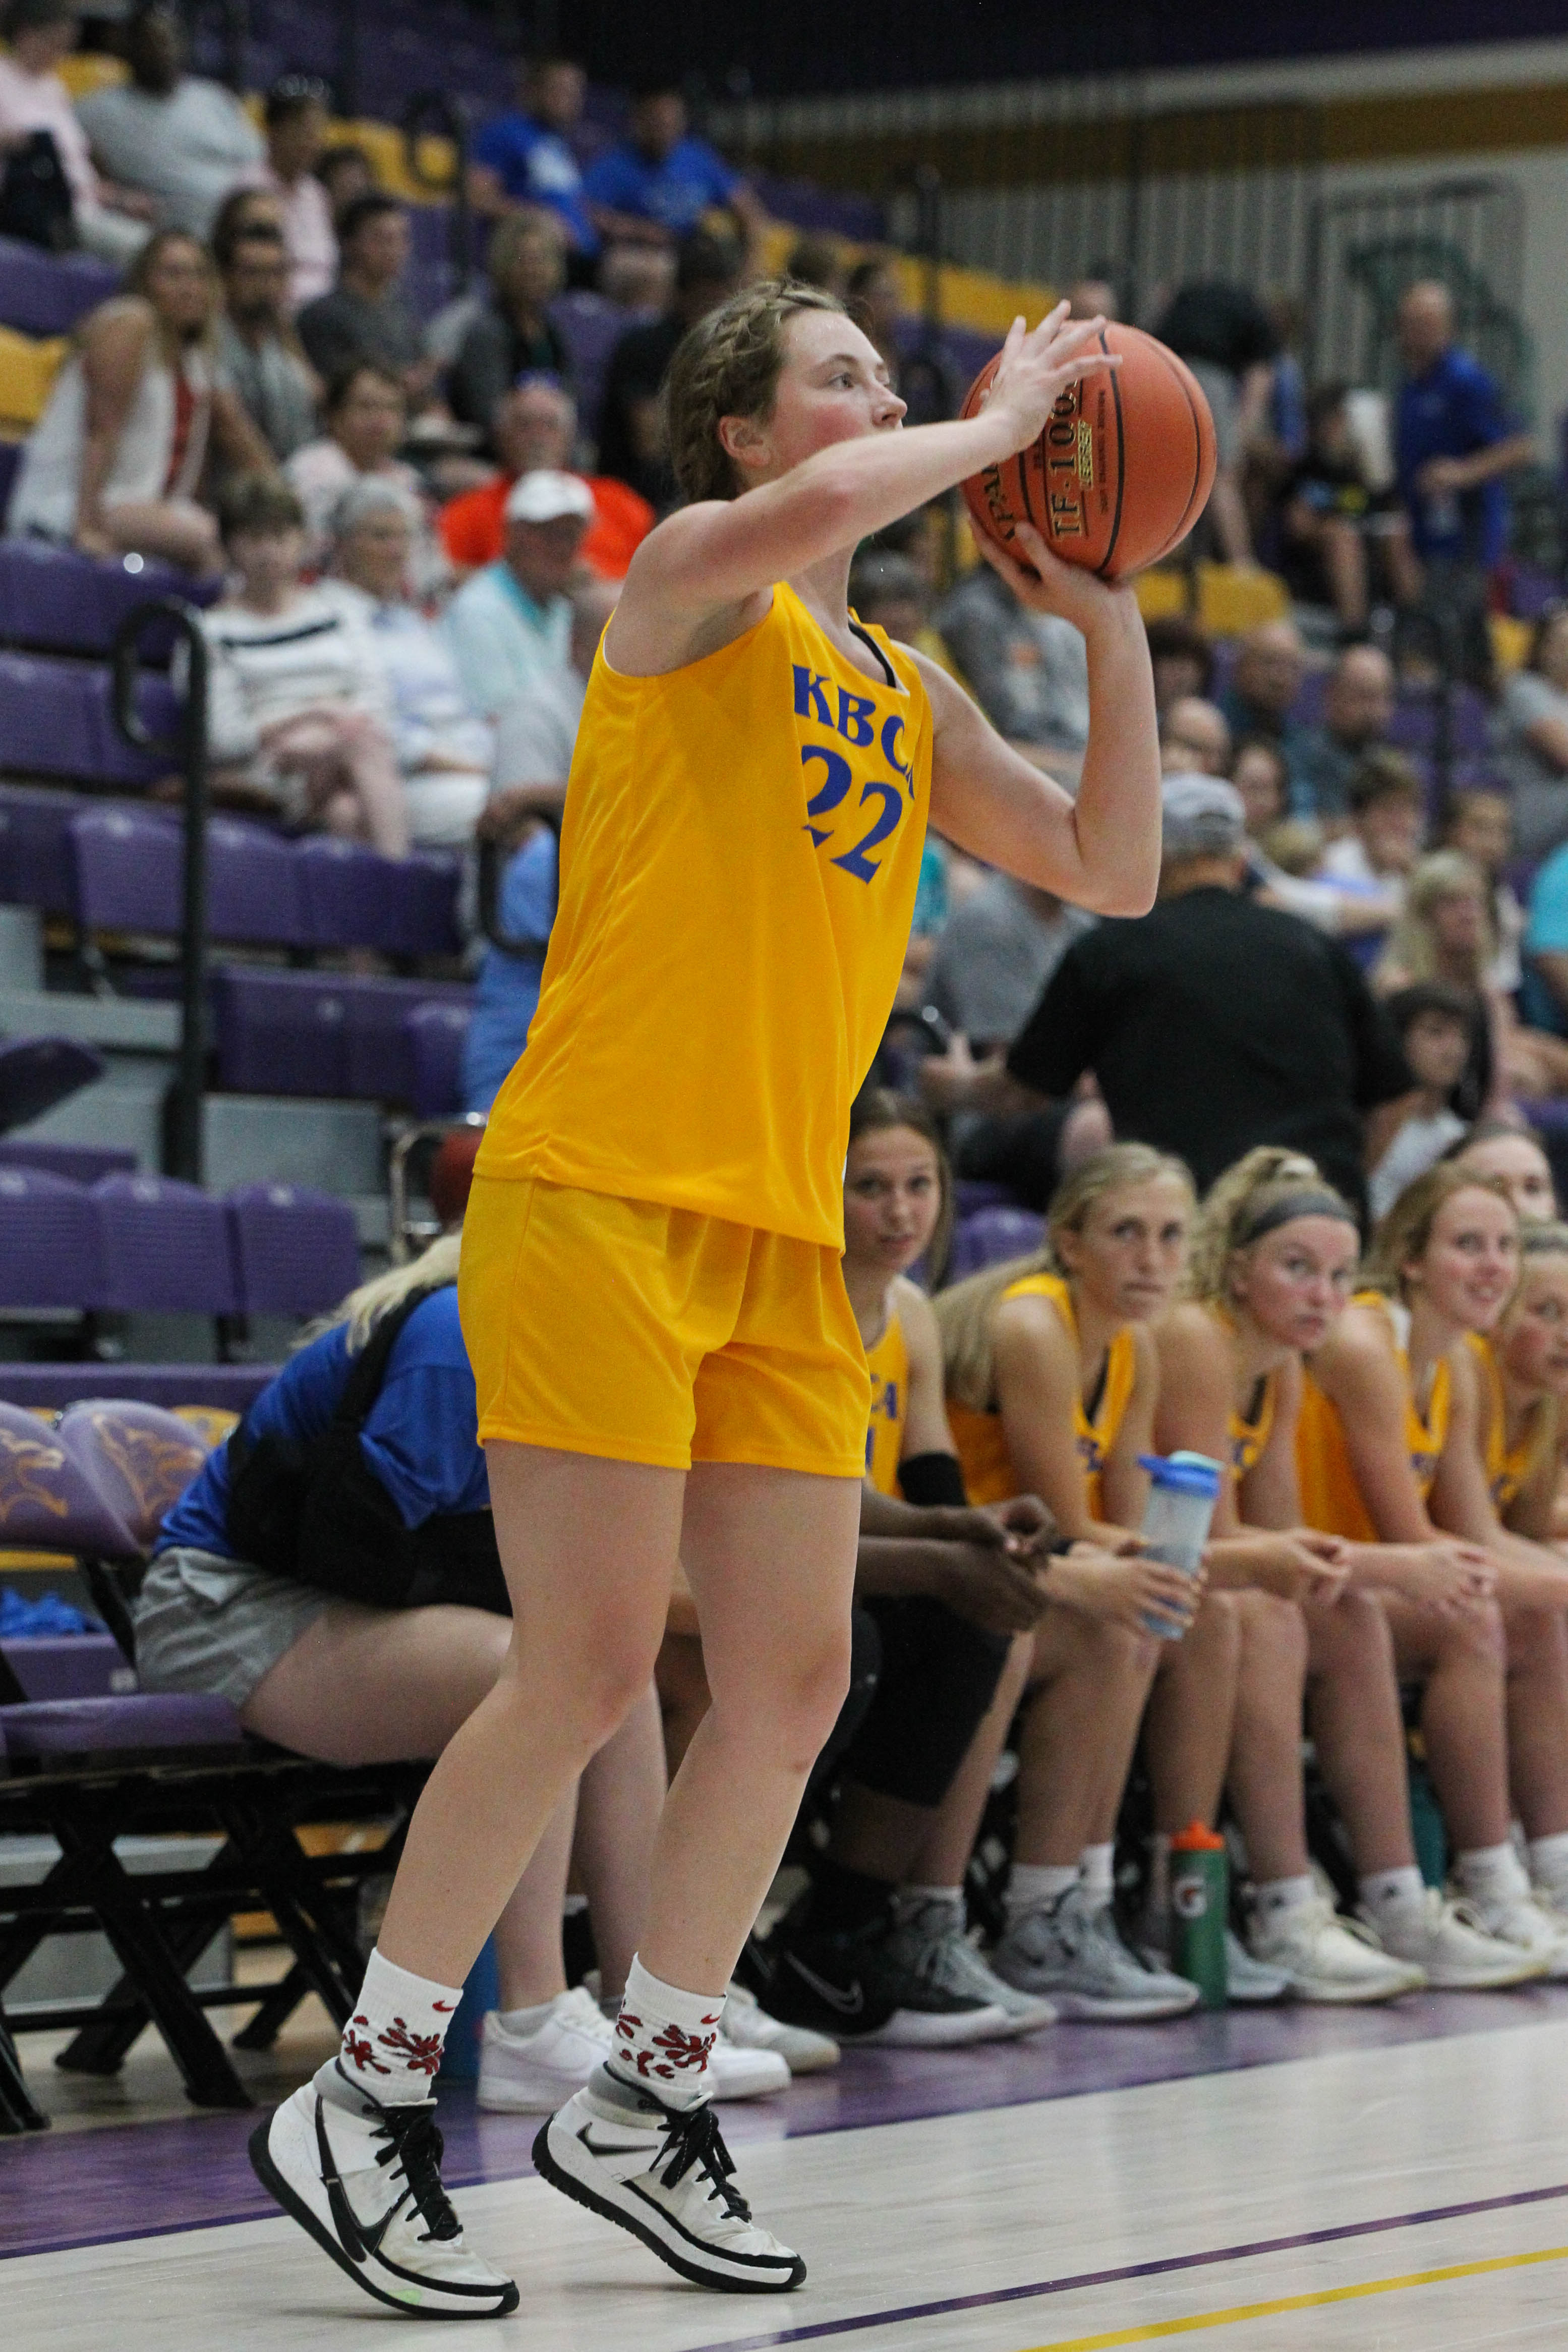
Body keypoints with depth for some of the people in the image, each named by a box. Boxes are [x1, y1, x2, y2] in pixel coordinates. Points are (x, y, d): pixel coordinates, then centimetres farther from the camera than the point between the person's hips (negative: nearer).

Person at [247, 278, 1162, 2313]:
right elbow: (809, 513, -23)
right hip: (599, 1194, -7)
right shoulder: (690, 579, 1)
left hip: (786, 1235, 7)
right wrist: (1004, 423, -8)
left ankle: (644, 2105, 17)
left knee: (793, 1681, 4)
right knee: (590, 1667, -11)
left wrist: (1113, 627, 9)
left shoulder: (912, 699, 20)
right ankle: (362, 2102, -1)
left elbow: (1111, 873, 18)